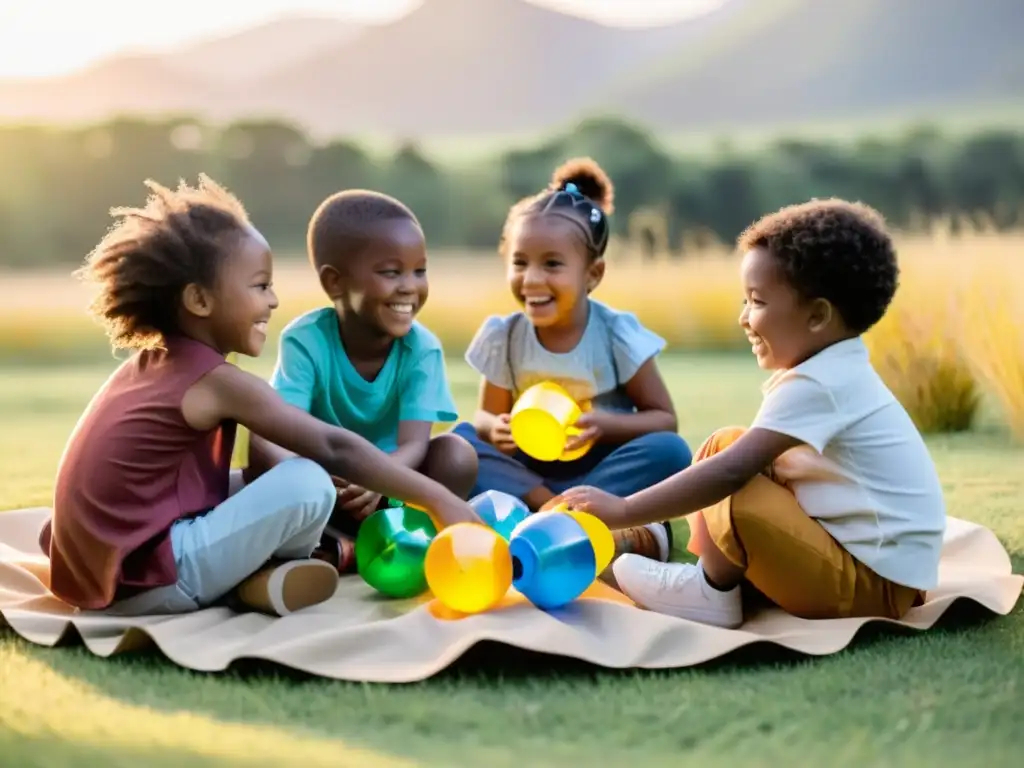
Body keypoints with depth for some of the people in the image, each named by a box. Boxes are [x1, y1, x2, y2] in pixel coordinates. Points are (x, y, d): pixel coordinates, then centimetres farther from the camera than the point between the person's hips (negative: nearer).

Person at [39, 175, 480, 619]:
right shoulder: (217, 381, -12)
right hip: (145, 579, -9)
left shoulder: (150, 363, 13)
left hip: (103, 567, 9)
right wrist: (438, 499, -13)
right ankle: (258, 583, 6)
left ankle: (256, 573, 5)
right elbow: (332, 448, -15)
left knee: (252, 483, 29)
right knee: (308, 485, -16)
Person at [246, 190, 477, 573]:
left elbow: (413, 445, -25)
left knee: (457, 454, -26)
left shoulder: (422, 348, -14)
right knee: (262, 455, -30)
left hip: (391, 481, 2)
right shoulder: (305, 340, -19)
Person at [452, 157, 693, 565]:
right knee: (461, 440, -21)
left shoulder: (617, 334, -10)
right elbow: (488, 414, 4)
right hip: (530, 472, 2)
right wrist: (496, 429, -21)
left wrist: (606, 425, -25)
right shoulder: (503, 337, -4)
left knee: (670, 451, -29)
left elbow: (664, 419, -6)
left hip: (604, 471, -2)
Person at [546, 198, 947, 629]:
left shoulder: (816, 385, -22)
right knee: (723, 444, 11)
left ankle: (711, 592, -4)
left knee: (737, 499, -29)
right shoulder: (837, 372, 10)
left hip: (874, 583, -10)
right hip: (853, 550, 10)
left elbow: (731, 473, -30)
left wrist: (623, 511, -28)